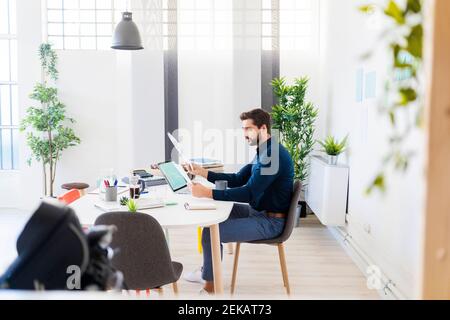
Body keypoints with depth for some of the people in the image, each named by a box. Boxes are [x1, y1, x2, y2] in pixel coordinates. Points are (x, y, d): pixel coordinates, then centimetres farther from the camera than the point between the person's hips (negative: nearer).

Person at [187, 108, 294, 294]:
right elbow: (237, 180, 13)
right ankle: (207, 269, 22)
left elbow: (248, 193, -28)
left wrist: (207, 193, -30)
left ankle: (210, 285, 3)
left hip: (270, 221, -11)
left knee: (211, 232, -16)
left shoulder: (273, 154, -23)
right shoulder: (264, 152, 11)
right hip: (258, 212, 11)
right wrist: (202, 172, 4)